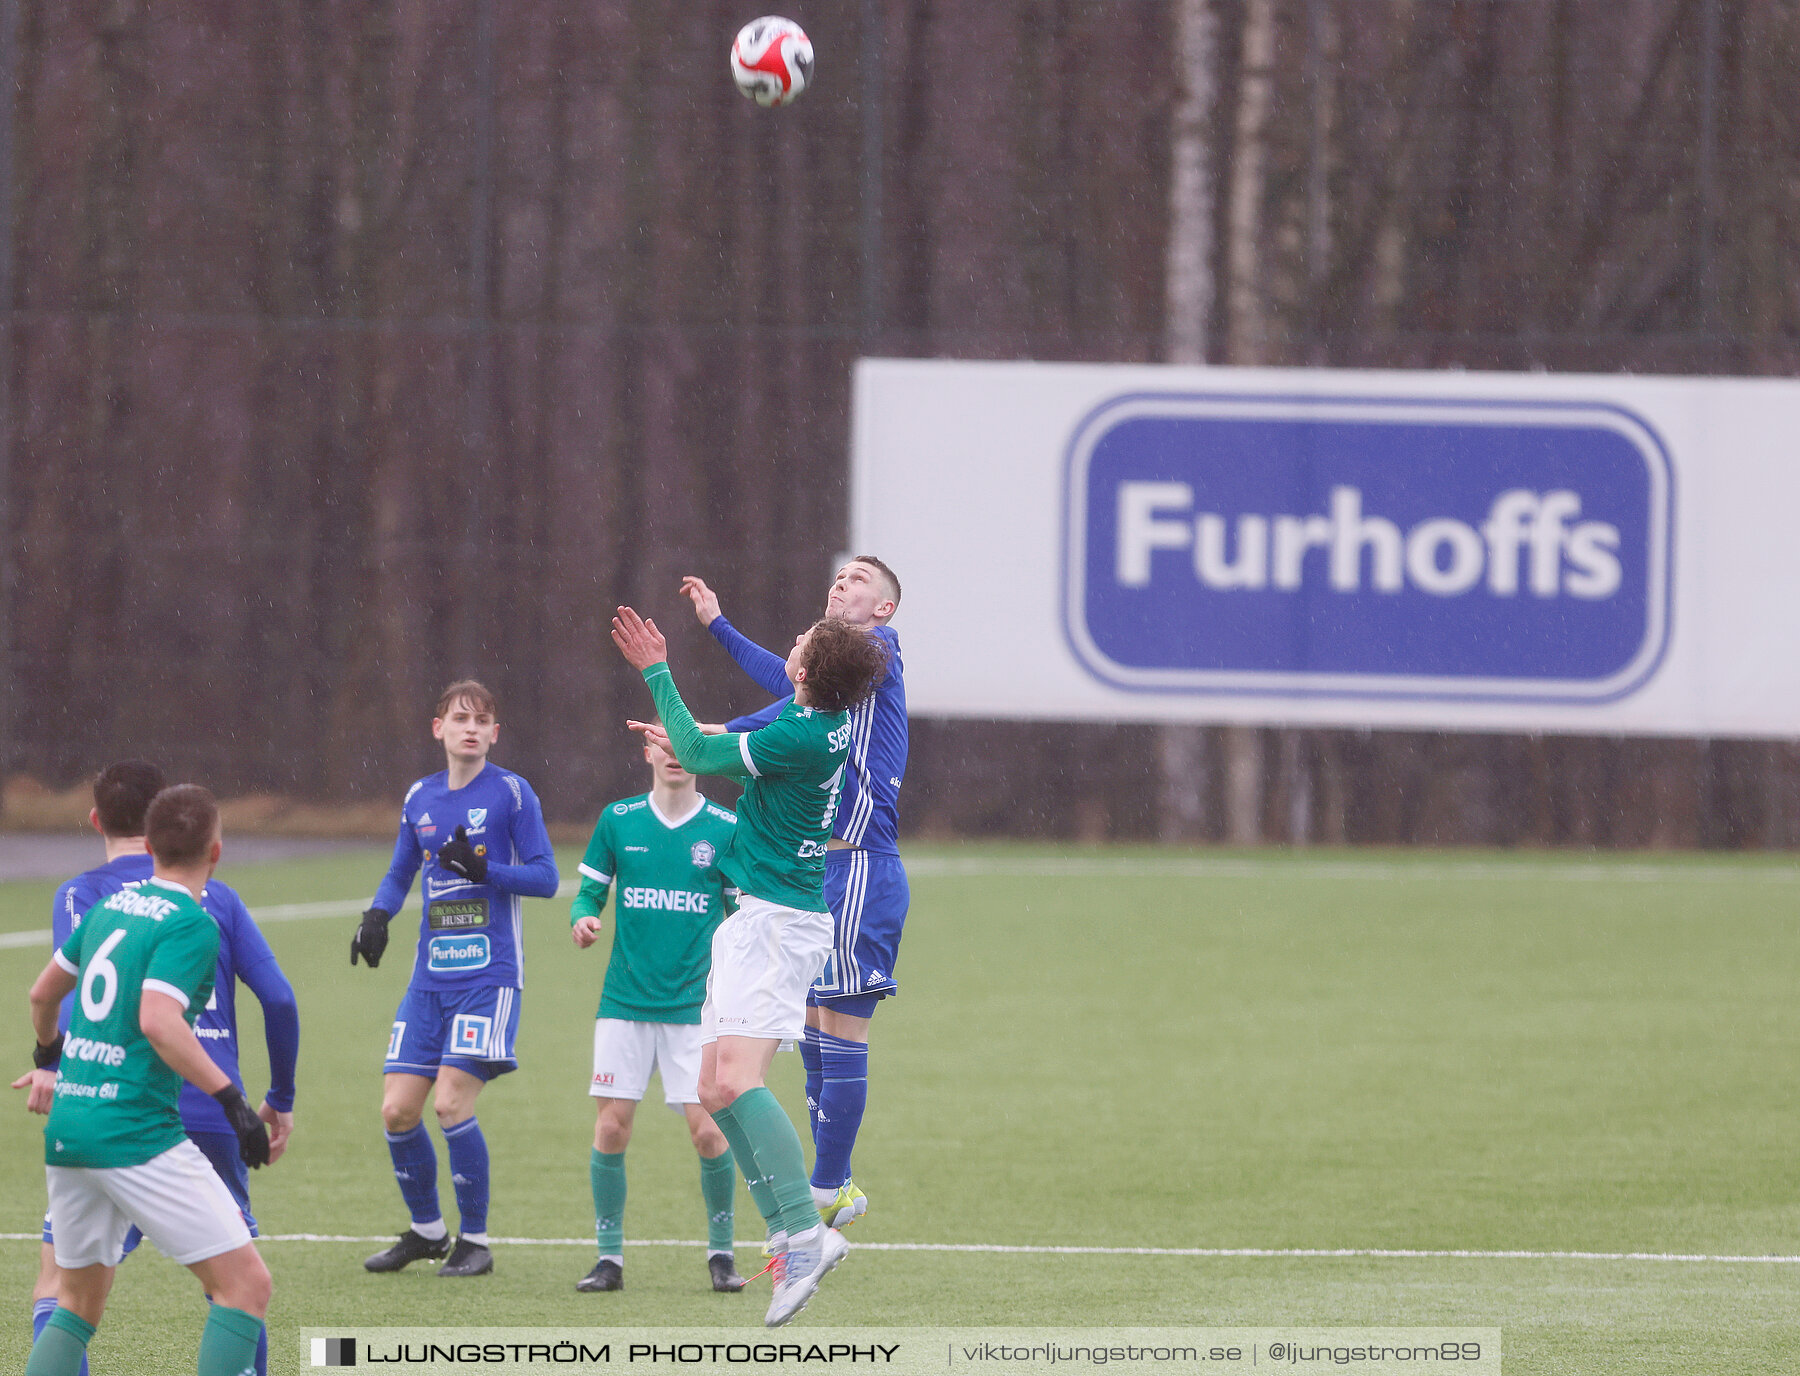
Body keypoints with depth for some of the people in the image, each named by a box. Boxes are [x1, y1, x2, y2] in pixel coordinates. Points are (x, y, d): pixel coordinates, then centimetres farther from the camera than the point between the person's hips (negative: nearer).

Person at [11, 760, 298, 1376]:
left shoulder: (82, 894, 7)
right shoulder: (215, 897, 15)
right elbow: (279, 999, 10)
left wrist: (55, 1060, -23)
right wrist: (281, 1098, 20)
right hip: (215, 1112, 3)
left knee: (58, 1286, 4)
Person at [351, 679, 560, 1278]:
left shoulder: (510, 792, -4)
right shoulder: (420, 799, 12)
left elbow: (544, 878, -5)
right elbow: (400, 873, 23)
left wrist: (482, 869, -20)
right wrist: (377, 916, 3)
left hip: (488, 975, -5)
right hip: (430, 976, 6)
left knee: (451, 1103, -15)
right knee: (397, 1109, 1)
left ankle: (476, 1241, -1)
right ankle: (426, 1230, 21)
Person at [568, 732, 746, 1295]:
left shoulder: (726, 828, 2)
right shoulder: (618, 820, 5)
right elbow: (591, 889, 12)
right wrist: (583, 917, -11)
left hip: (695, 1005, -1)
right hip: (625, 1001, 1)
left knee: (709, 1130, -9)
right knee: (611, 1126, -4)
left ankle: (721, 1252, 9)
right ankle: (609, 1257, 7)